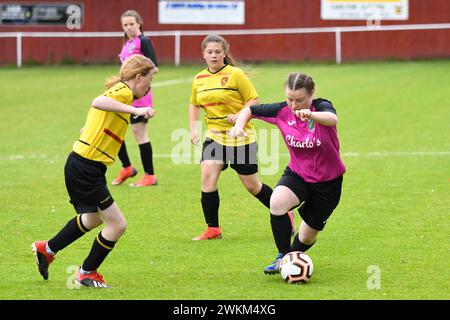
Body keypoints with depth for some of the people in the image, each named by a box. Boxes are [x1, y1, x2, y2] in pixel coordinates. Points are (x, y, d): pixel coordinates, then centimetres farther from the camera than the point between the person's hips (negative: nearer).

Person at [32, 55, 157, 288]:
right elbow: (98, 102, -37)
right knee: (117, 225, -4)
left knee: (93, 218, 31)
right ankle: (87, 273, 14)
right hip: (86, 169, -11)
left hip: (81, 166, 11)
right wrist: (135, 110, -45)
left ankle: (47, 249, 44)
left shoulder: (119, 91, 15)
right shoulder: (123, 91, -15)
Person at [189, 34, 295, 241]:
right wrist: (193, 129, 8)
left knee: (252, 185, 5)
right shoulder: (199, 79, 5)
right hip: (214, 136, 4)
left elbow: (253, 100, -8)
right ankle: (212, 230, -4)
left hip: (241, 138, -4)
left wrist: (240, 116, -24)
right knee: (207, 178, -14)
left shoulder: (235, 74, -11)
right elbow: (194, 105, 21)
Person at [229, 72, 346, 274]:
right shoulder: (282, 111, -11)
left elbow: (332, 119, -47)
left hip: (328, 181, -2)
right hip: (297, 174, 2)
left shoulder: (321, 106, -22)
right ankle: (283, 256, -14)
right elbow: (250, 110, 3)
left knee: (308, 236, 7)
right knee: (277, 202, -31)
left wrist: (311, 115, -68)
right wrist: (239, 126, -19)